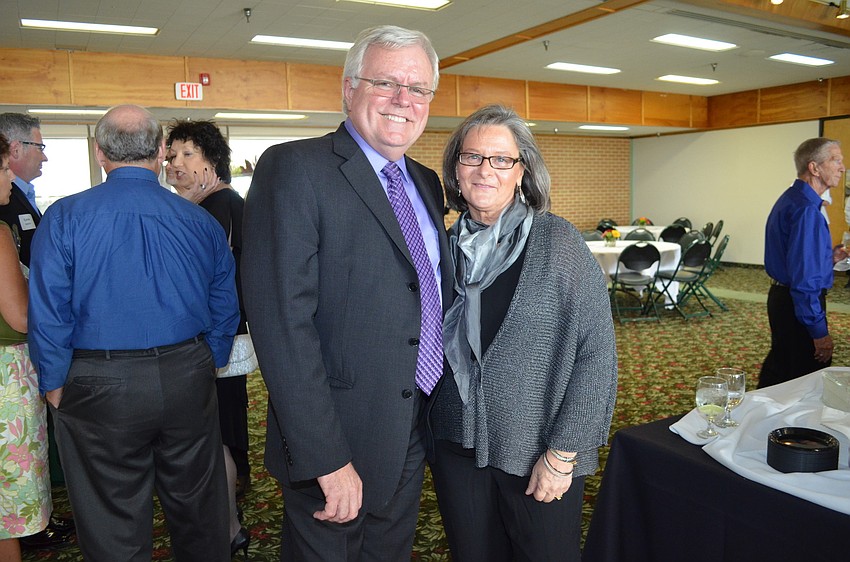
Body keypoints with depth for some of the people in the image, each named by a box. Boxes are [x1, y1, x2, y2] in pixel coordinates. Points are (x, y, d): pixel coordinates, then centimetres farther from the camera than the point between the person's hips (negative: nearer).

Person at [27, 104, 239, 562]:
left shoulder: (65, 218, -8)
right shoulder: (200, 221, 0)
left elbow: (48, 316, -8)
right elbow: (225, 310, 5)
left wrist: (55, 387, 4)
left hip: (100, 388, -2)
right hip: (189, 383, 3)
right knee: (198, 515, 20)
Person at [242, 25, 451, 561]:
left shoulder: (427, 183, 9)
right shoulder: (294, 169, -15)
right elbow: (283, 321, -22)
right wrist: (326, 459, -23)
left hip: (416, 436, 7)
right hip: (334, 442, -7)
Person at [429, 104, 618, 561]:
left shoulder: (557, 242, -10)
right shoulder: (444, 247, 1)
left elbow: (596, 352, -12)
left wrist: (563, 454, -13)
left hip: (539, 456, -3)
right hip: (456, 449, 4)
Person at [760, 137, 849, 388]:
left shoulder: (790, 199, 11)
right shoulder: (806, 210, -21)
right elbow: (804, 276, -25)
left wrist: (829, 257, 8)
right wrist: (820, 331, -22)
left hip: (781, 296, 10)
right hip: (798, 304, -10)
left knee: (778, 368, 21)